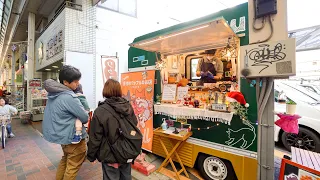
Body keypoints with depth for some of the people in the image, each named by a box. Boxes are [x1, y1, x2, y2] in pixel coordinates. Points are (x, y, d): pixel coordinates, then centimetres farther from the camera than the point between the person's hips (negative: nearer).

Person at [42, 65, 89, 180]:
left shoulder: (53, 93, 0)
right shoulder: (69, 97, -28)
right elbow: (85, 118, -21)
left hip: (62, 134, 9)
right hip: (73, 137, -9)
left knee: (65, 159, 28)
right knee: (73, 166, 10)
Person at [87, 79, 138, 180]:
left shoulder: (100, 111, -20)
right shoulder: (128, 106, -5)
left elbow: (95, 138, -13)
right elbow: (135, 127, 6)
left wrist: (91, 156, 1)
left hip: (110, 156, -4)